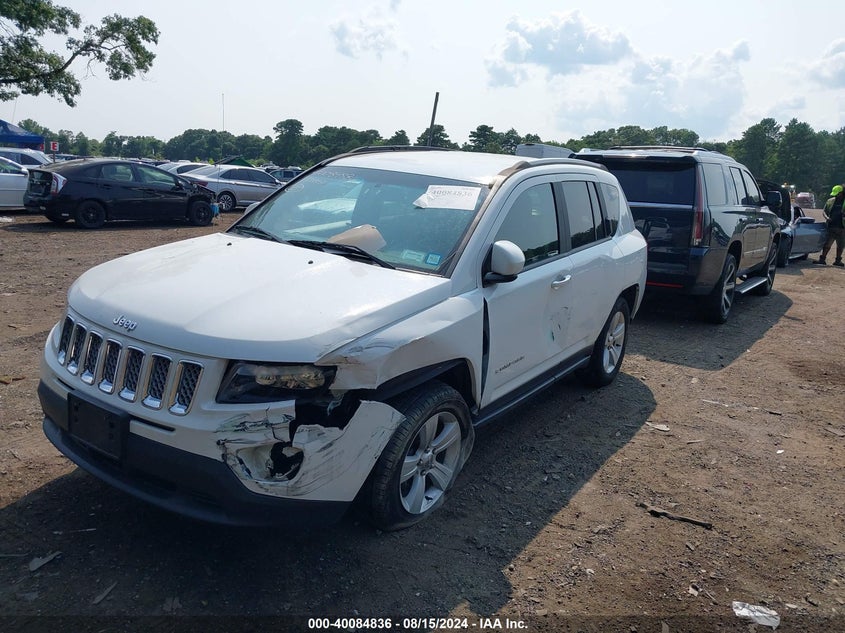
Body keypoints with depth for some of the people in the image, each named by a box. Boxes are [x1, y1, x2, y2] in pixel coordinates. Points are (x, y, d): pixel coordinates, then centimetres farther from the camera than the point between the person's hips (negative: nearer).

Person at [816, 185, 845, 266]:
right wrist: (826, 217, -10)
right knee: (827, 244, -4)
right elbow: (824, 211, 11)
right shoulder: (830, 201, 7)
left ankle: (838, 260, 18)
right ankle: (822, 259, -1)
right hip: (832, 226, 0)